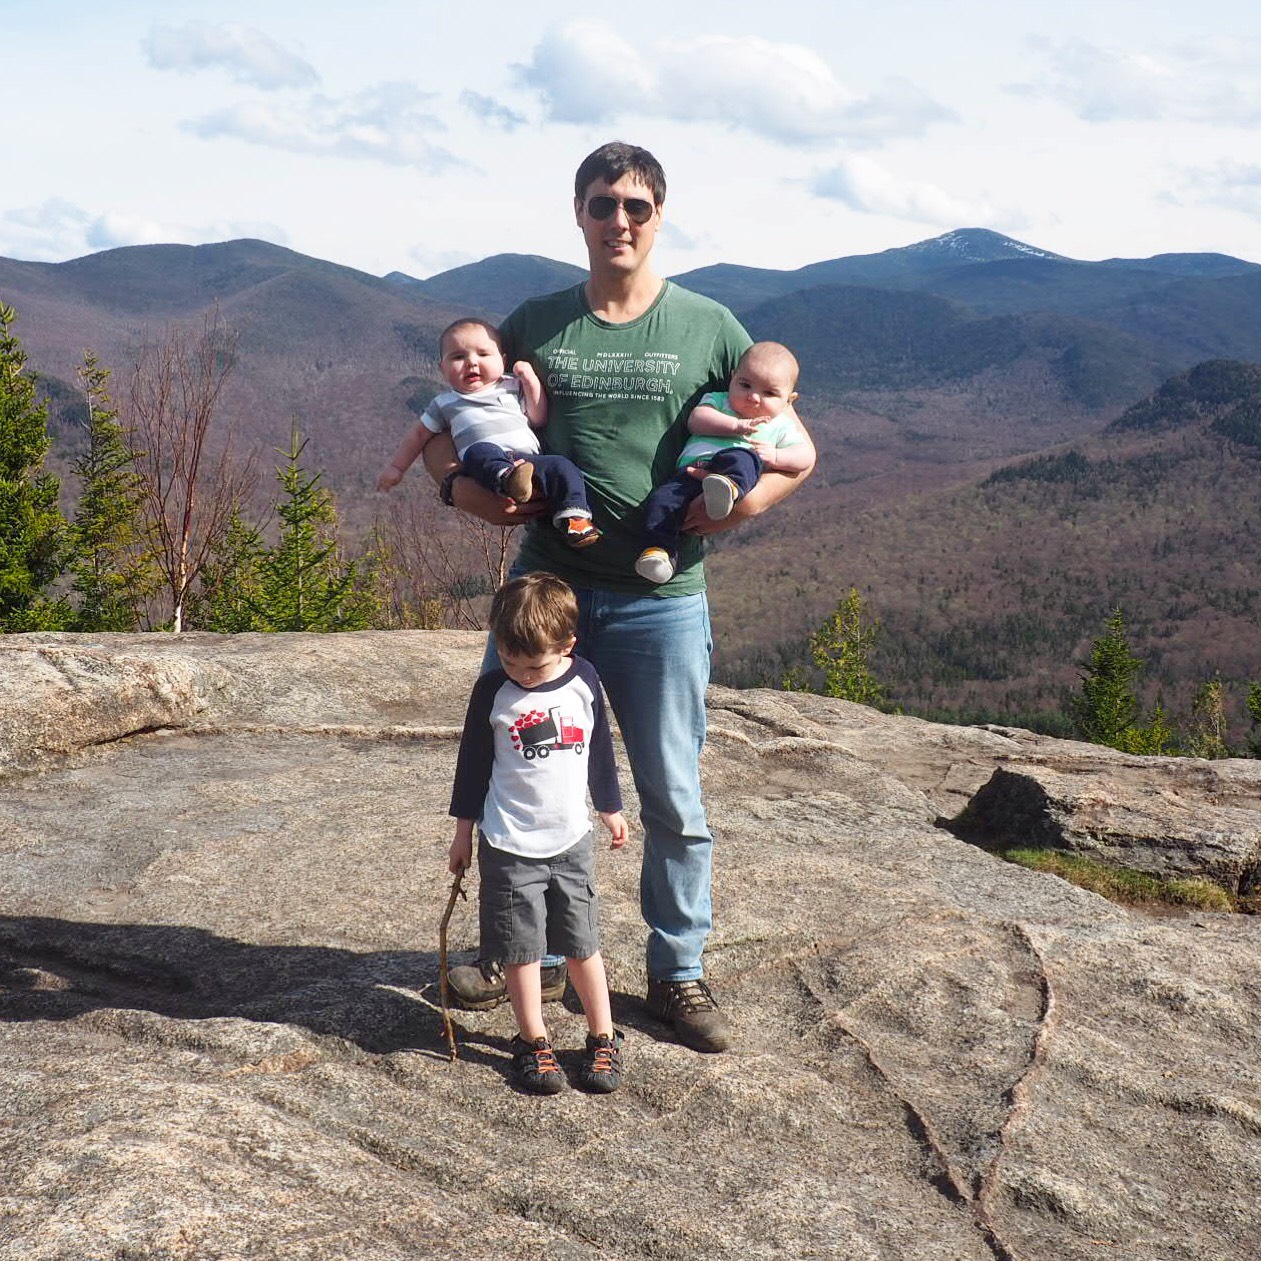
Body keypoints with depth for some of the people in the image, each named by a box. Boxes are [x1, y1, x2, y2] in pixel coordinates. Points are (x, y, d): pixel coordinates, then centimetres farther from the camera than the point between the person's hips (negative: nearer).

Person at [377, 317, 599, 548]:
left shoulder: (511, 388, 28)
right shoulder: (445, 403, 27)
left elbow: (539, 420, 22)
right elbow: (419, 434, 36)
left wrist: (531, 381, 14)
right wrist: (396, 467, 33)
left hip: (529, 458, 2)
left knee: (562, 467, -27)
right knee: (480, 451, -38)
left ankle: (573, 515, -33)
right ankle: (507, 479, -65)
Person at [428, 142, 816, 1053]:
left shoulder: (708, 327, 3)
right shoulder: (535, 323, 7)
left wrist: (748, 500, -13)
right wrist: (457, 482, -6)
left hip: (661, 598, -2)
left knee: (673, 797, 6)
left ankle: (680, 972, 23)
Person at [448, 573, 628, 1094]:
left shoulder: (584, 681, -2)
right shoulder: (492, 690, -8)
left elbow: (600, 750, 12)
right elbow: (473, 762, 2)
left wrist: (610, 809, 20)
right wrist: (463, 832, 6)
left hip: (571, 841, 2)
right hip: (508, 846, -1)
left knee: (582, 944, 7)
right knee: (521, 948, 4)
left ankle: (603, 1038, 20)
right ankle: (533, 1041, 19)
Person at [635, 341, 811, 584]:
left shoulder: (781, 426, 23)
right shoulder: (718, 402, 27)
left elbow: (804, 456, 11)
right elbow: (696, 420, 5)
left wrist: (775, 457, -8)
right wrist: (736, 426, -6)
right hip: (692, 470, 2)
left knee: (743, 459, -37)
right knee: (662, 499, -26)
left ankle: (730, 489, -65)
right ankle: (661, 548, -27)